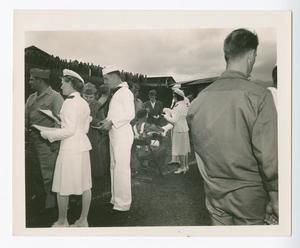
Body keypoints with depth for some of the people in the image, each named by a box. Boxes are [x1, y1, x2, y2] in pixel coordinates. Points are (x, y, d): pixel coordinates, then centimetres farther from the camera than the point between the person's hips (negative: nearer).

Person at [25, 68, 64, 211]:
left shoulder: (55, 97, -8)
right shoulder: (32, 98, 13)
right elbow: (26, 116, 16)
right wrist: (25, 128, -4)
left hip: (47, 141, -7)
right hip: (34, 139, 7)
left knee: (47, 172, -1)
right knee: (42, 170, 15)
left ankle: (49, 202, 12)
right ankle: (46, 197, 29)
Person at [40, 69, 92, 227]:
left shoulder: (70, 102, -14)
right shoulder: (84, 103, 12)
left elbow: (69, 130, -18)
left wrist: (48, 134, -8)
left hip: (70, 148, -9)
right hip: (83, 145, 9)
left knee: (62, 187, 6)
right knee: (84, 184, 12)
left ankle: (62, 221, 20)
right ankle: (83, 220, 22)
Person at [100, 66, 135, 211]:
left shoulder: (125, 92, -10)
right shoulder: (115, 93, 17)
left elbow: (130, 114, -18)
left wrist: (112, 122, -19)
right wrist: (107, 121, 5)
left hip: (122, 134, -9)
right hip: (114, 134, 9)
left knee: (121, 168, -5)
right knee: (114, 167, 14)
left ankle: (123, 203, 4)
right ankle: (115, 199, 25)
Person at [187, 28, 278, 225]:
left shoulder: (202, 96, -4)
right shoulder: (259, 95, -17)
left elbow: (198, 146, 2)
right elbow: (269, 156, -18)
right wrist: (276, 200, -6)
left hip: (213, 192, 4)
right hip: (247, 194, -3)